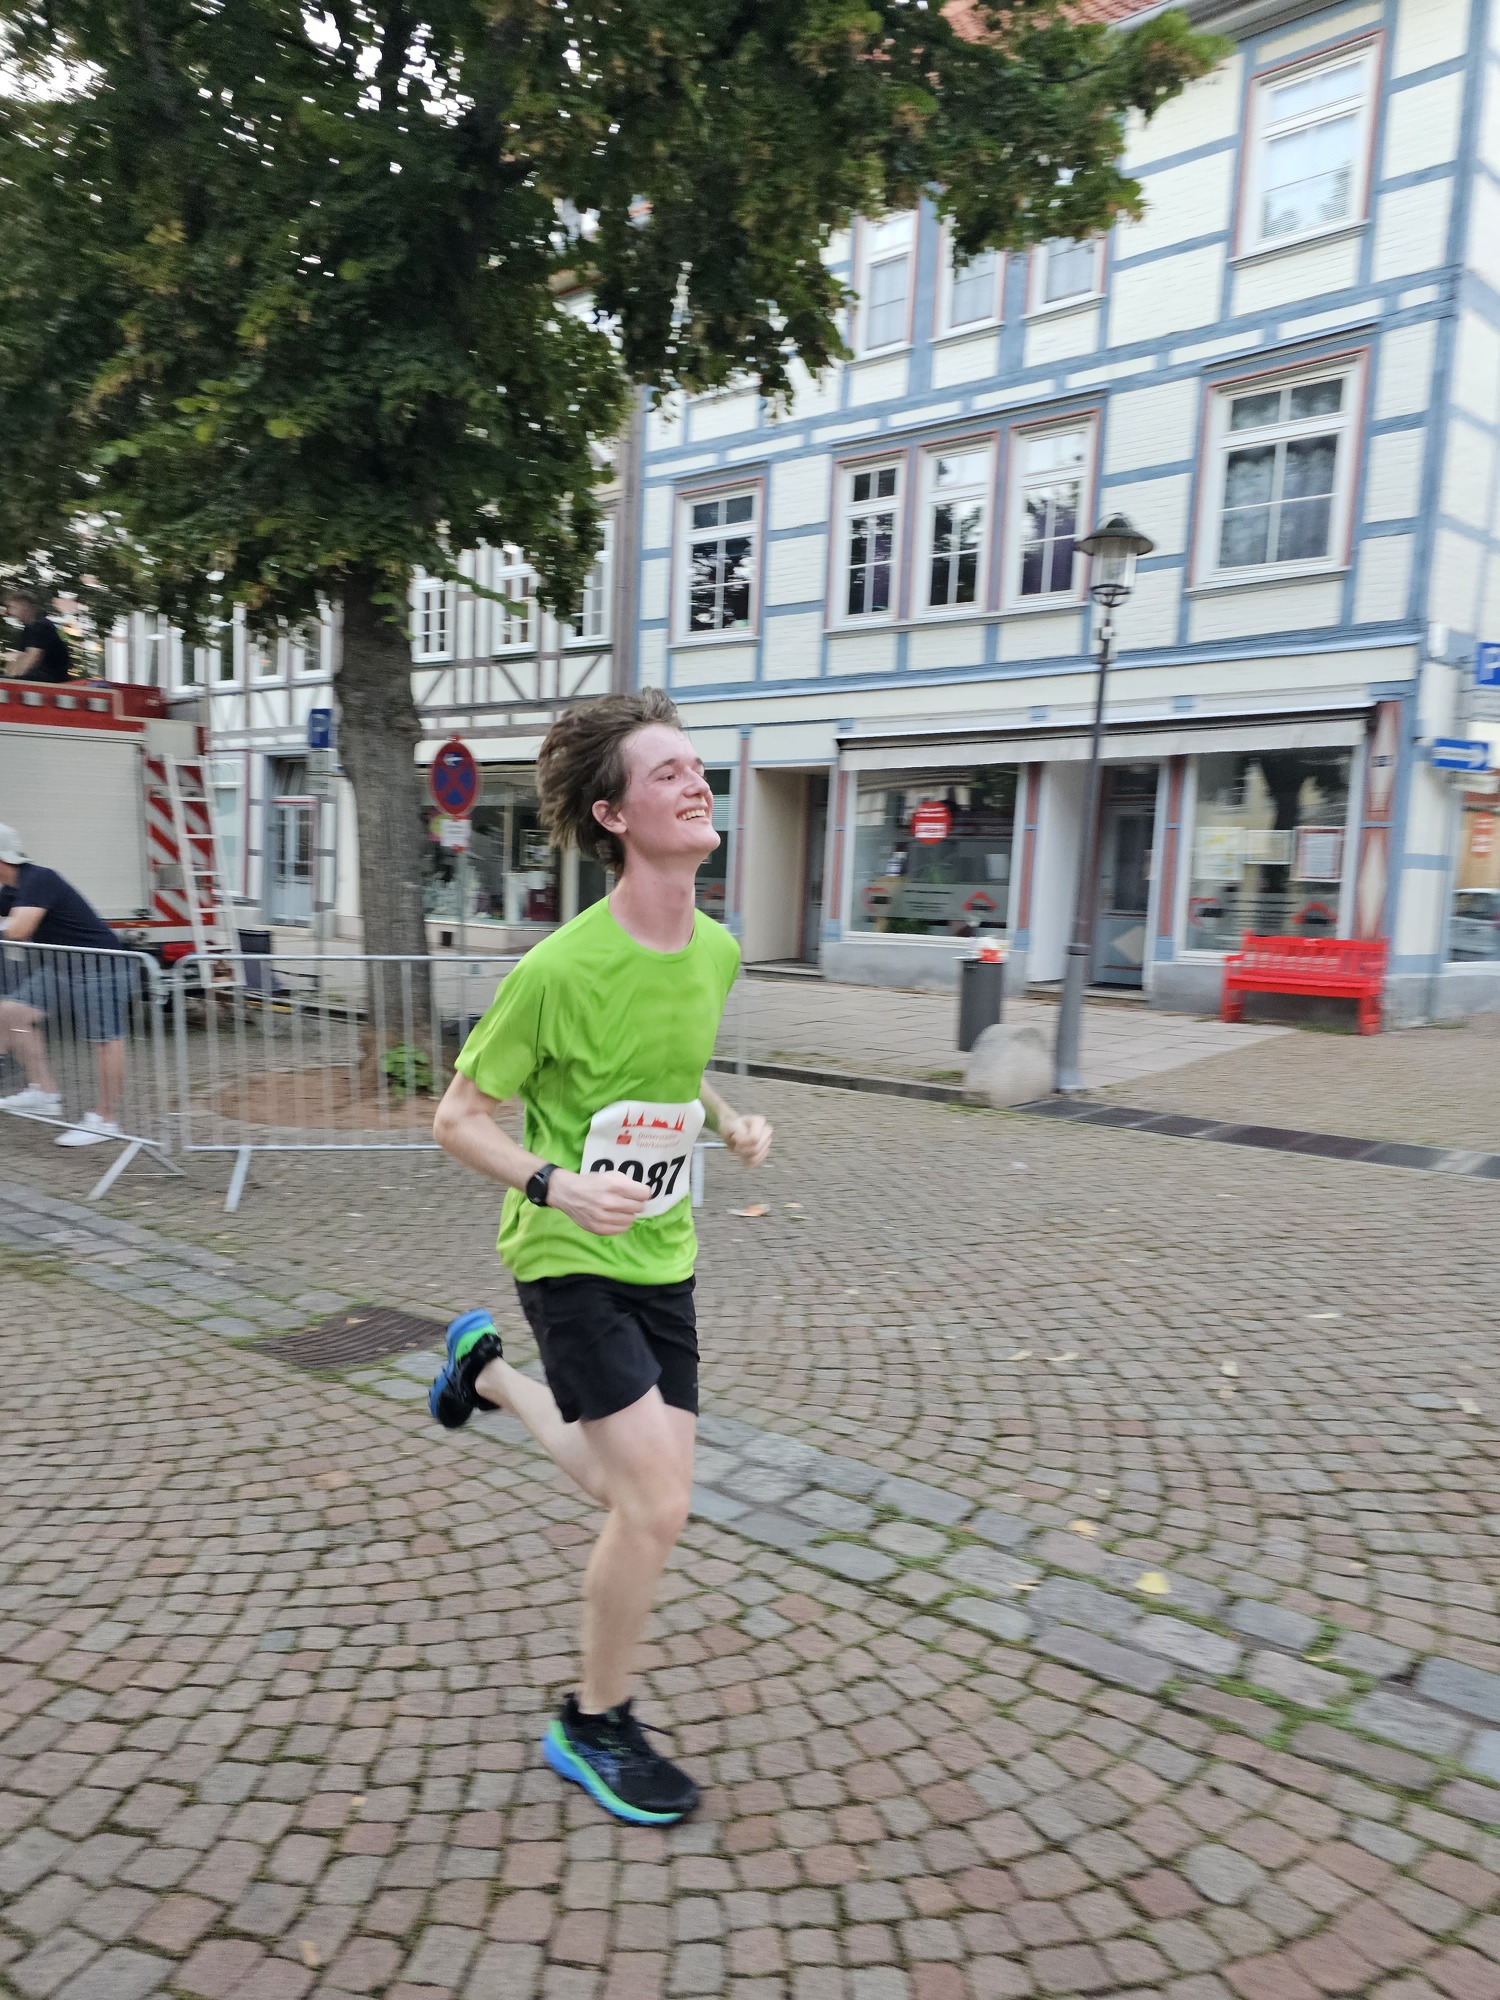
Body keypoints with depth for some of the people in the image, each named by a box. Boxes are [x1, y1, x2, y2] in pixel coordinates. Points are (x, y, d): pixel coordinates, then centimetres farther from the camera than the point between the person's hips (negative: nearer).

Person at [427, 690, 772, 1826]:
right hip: (573, 1260, -6)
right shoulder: (558, 972, -23)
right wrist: (554, 1183, -28)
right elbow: (458, 1116, -13)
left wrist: (726, 1121, -1)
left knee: (637, 1499, 13)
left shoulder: (717, 951, -3)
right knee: (659, 1504, -11)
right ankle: (596, 1727, 17)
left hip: (663, 1257, 7)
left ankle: (489, 1371, 38)